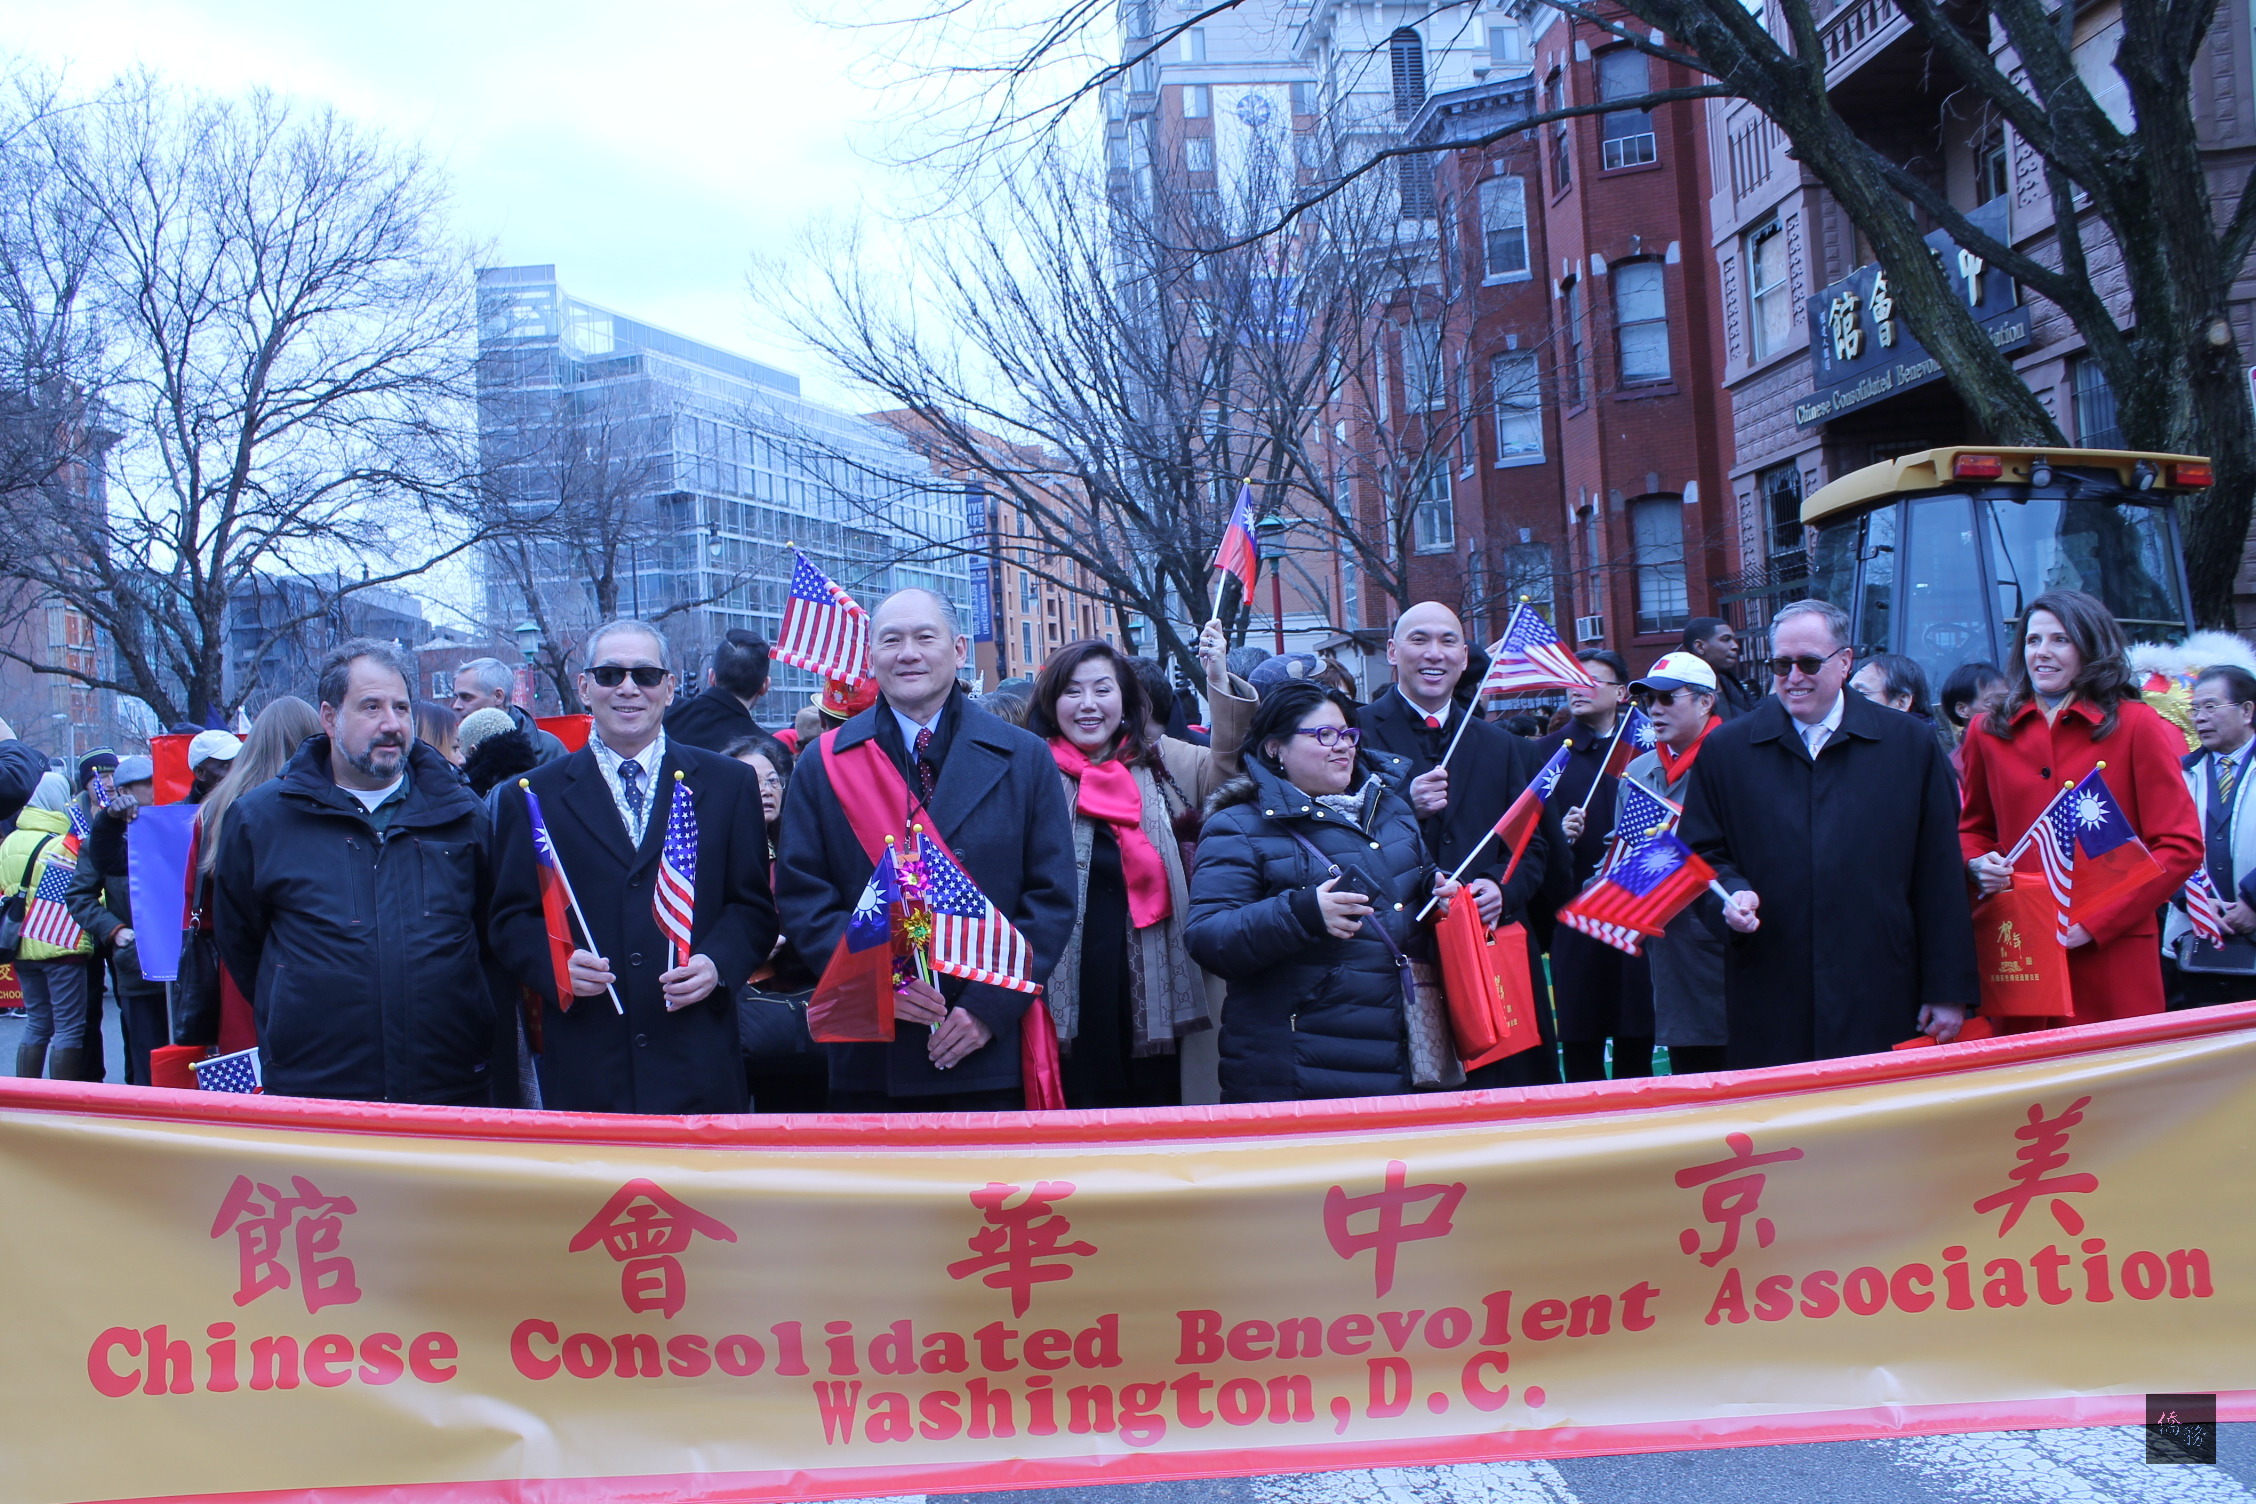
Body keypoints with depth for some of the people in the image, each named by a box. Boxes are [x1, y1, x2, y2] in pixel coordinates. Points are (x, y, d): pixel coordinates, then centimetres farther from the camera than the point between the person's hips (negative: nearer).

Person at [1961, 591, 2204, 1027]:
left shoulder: (2136, 726, 0)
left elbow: (2181, 847, -4)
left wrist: (2095, 923, -12)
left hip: (2113, 954, -2)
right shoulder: (1989, 732, 8)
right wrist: (1978, 864, -1)